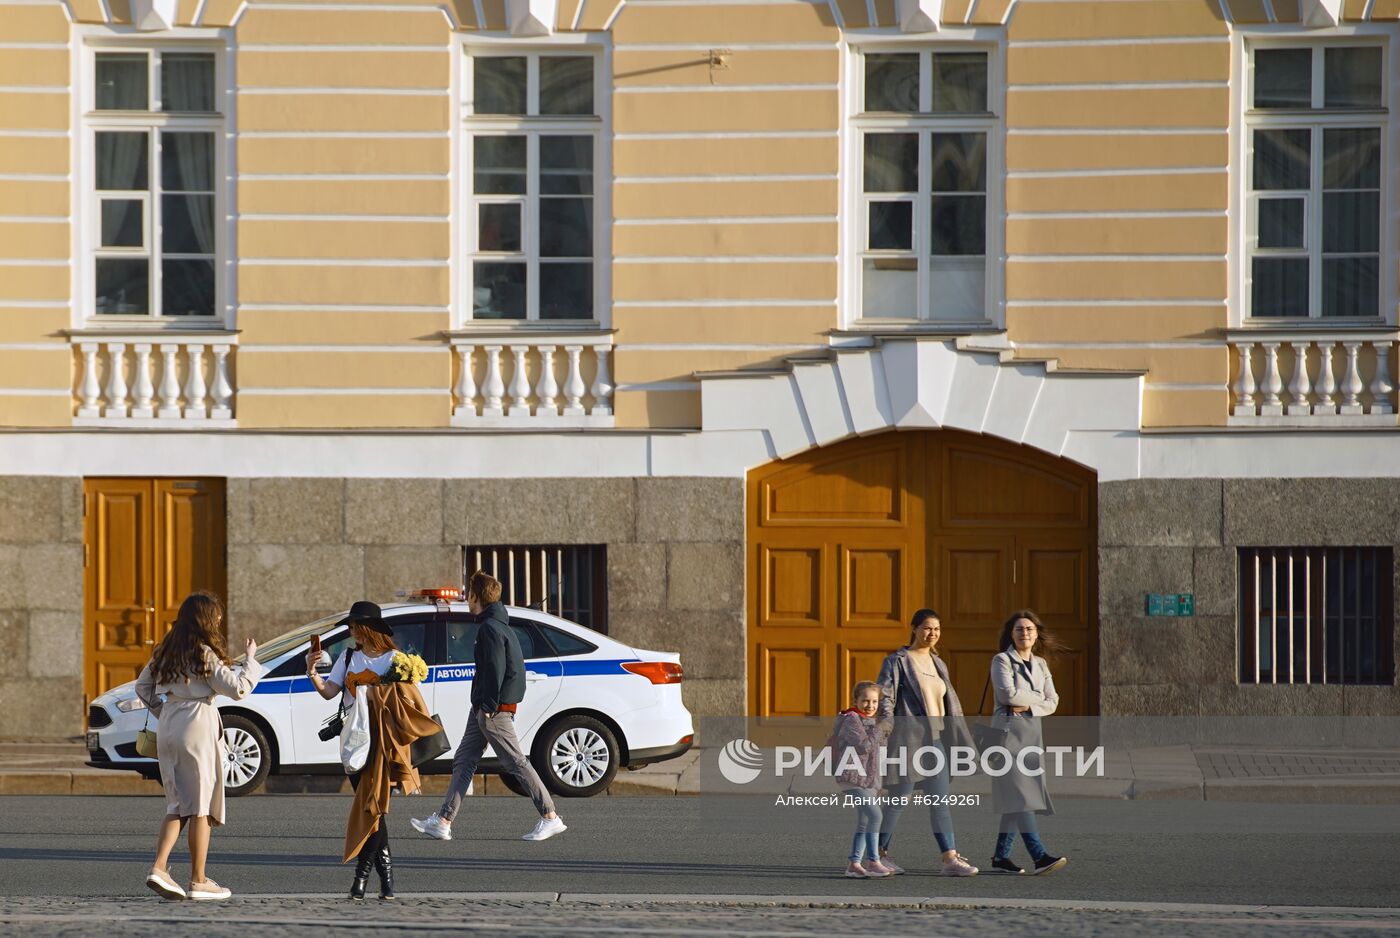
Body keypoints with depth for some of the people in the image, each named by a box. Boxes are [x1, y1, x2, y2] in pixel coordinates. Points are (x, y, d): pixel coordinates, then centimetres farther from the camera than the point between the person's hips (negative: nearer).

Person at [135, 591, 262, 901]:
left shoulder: (167, 651, 11)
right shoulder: (204, 654, -11)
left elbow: (142, 685, 19)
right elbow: (238, 689, -12)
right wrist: (251, 660, 2)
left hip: (168, 728, 7)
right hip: (197, 727, -7)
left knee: (177, 805, 12)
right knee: (201, 806, 1)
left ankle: (159, 867, -5)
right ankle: (198, 881, 4)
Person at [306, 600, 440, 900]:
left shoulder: (395, 660, 2)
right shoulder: (349, 658, 14)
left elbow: (412, 700, -1)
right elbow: (328, 691, 4)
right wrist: (312, 673, -12)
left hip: (382, 740, -4)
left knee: (371, 805, -10)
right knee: (371, 806, 0)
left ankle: (362, 872, -5)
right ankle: (385, 873, 5)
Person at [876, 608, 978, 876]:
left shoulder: (937, 663, 16)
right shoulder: (897, 661, -4)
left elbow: (951, 706, 20)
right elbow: (884, 700, -11)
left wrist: (962, 742, 18)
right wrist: (885, 732, -23)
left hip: (934, 741, 7)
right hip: (907, 740, -7)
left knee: (940, 801, 0)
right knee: (898, 800, -1)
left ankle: (951, 859, -4)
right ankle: (880, 854, 12)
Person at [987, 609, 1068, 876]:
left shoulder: (1040, 664, 16)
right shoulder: (1002, 660, -2)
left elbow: (1052, 703, 8)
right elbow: (1008, 694, -16)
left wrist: (1028, 706, -10)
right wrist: (1037, 697, -3)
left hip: (1032, 731, 7)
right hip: (1008, 731, -7)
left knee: (1016, 797, 5)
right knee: (1020, 794, -14)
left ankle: (1001, 856, 12)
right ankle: (1039, 856, -23)